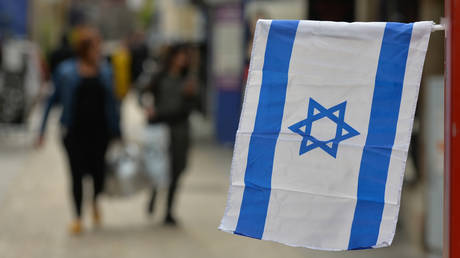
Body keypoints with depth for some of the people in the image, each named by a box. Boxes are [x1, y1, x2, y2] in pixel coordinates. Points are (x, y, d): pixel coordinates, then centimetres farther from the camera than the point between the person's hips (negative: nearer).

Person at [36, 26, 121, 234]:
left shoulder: (105, 71, 5)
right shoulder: (66, 71, -2)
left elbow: (112, 103, 12)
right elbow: (53, 99, 4)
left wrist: (117, 132, 10)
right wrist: (42, 131, 1)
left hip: (99, 131, 2)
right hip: (74, 131, -1)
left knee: (98, 171, -3)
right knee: (77, 174, -2)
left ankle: (95, 200, 31)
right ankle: (78, 216, 15)